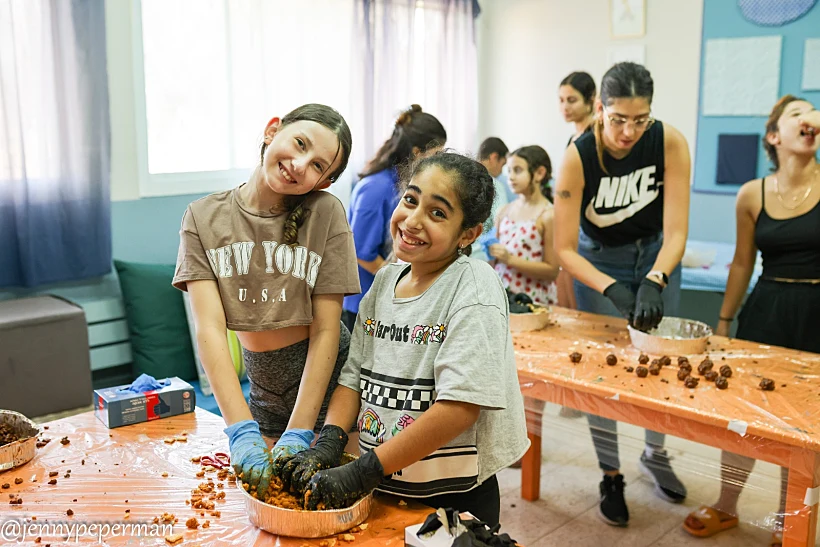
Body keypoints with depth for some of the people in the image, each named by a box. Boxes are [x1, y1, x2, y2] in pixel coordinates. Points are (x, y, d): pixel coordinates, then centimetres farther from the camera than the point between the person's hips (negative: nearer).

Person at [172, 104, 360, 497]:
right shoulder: (204, 218, -9)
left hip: (329, 387, -2)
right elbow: (209, 329, -17)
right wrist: (242, 430, -28)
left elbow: (325, 331, -16)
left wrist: (298, 434, -22)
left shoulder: (325, 213, -15)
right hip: (263, 395, 2)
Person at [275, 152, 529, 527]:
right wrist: (327, 445, -13)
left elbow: (460, 407, -26)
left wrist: (362, 473, -25)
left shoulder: (473, 288, -19)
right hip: (380, 489, 6)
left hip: (454, 499, -6)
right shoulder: (385, 280, 1)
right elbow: (354, 375, 4)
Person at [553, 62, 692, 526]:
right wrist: (611, 288, -38)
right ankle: (611, 476, 17)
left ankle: (655, 455, 34)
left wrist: (654, 282, -42)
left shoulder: (670, 143, -24)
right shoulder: (579, 157, -27)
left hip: (656, 255, 2)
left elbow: (676, 232, -26)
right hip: (599, 260, -2)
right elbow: (564, 248, -24)